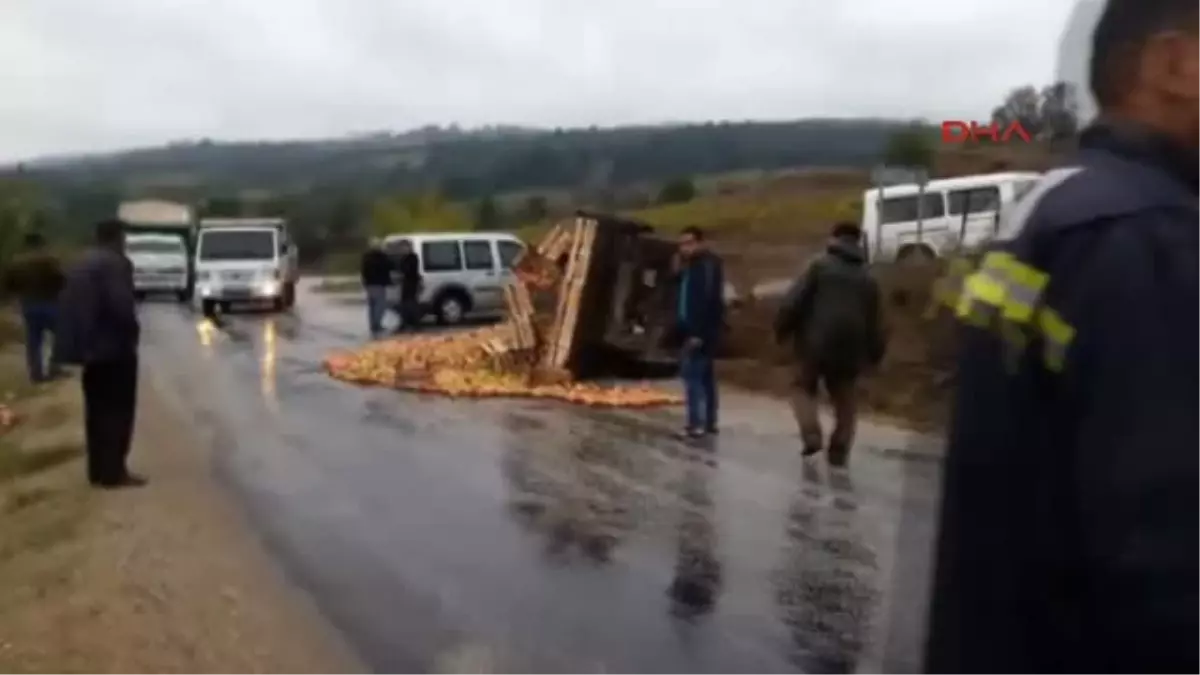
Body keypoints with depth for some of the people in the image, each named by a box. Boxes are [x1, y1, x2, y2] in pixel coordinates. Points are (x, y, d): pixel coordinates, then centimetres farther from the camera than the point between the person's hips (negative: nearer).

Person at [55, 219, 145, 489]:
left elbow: (69, 305, 16)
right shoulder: (116, 263, -13)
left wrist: (79, 340, 17)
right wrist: (132, 330, -8)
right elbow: (120, 304, -24)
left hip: (89, 346, 9)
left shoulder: (80, 264, 15)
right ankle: (114, 472, -2)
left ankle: (98, 470, 17)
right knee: (118, 410, -3)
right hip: (113, 346, -9)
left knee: (97, 410, 13)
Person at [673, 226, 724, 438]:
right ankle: (709, 422, 19)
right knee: (705, 374, 13)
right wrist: (678, 271, 5)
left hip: (702, 330, -10)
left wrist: (698, 332, -27)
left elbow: (709, 299, -22)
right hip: (694, 328, 10)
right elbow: (686, 296, 19)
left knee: (691, 373, -12)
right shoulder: (692, 265, 17)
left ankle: (696, 424, -13)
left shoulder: (708, 264, -14)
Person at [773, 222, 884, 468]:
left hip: (817, 342, -3)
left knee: (804, 388, 16)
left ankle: (812, 435, -5)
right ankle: (839, 451, 13)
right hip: (850, 348, 3)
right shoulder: (867, 278, 13)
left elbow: (794, 300, -9)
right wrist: (874, 354, 21)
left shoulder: (820, 264, -1)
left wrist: (782, 329, 1)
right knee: (845, 401, 16)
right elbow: (874, 322, 14)